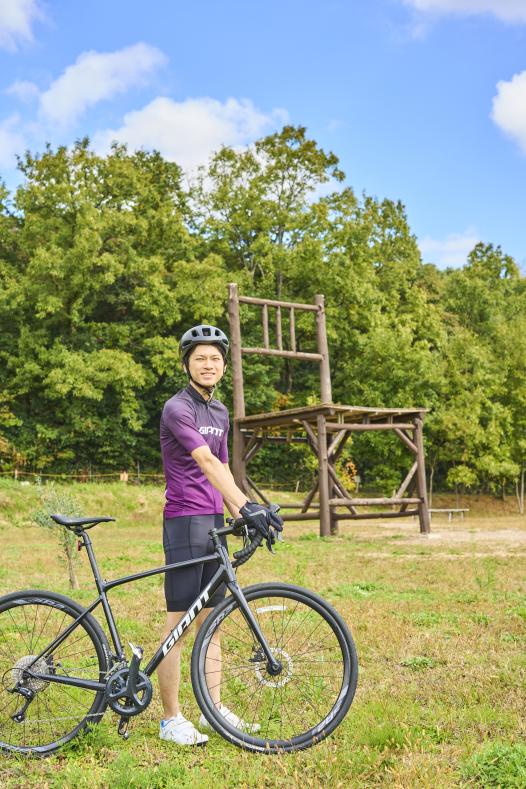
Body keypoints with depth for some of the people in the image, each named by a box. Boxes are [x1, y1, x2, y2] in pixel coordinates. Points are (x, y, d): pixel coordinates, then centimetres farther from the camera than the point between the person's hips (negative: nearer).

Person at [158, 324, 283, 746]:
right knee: (178, 622, -3)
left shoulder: (220, 412, 15)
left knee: (210, 620, 13)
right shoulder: (177, 408, -11)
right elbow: (207, 462, -25)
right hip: (184, 521, -8)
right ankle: (171, 719, 6)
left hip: (214, 523, 8)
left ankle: (213, 707, 22)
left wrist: (240, 516, 8)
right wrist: (246, 505, -34)